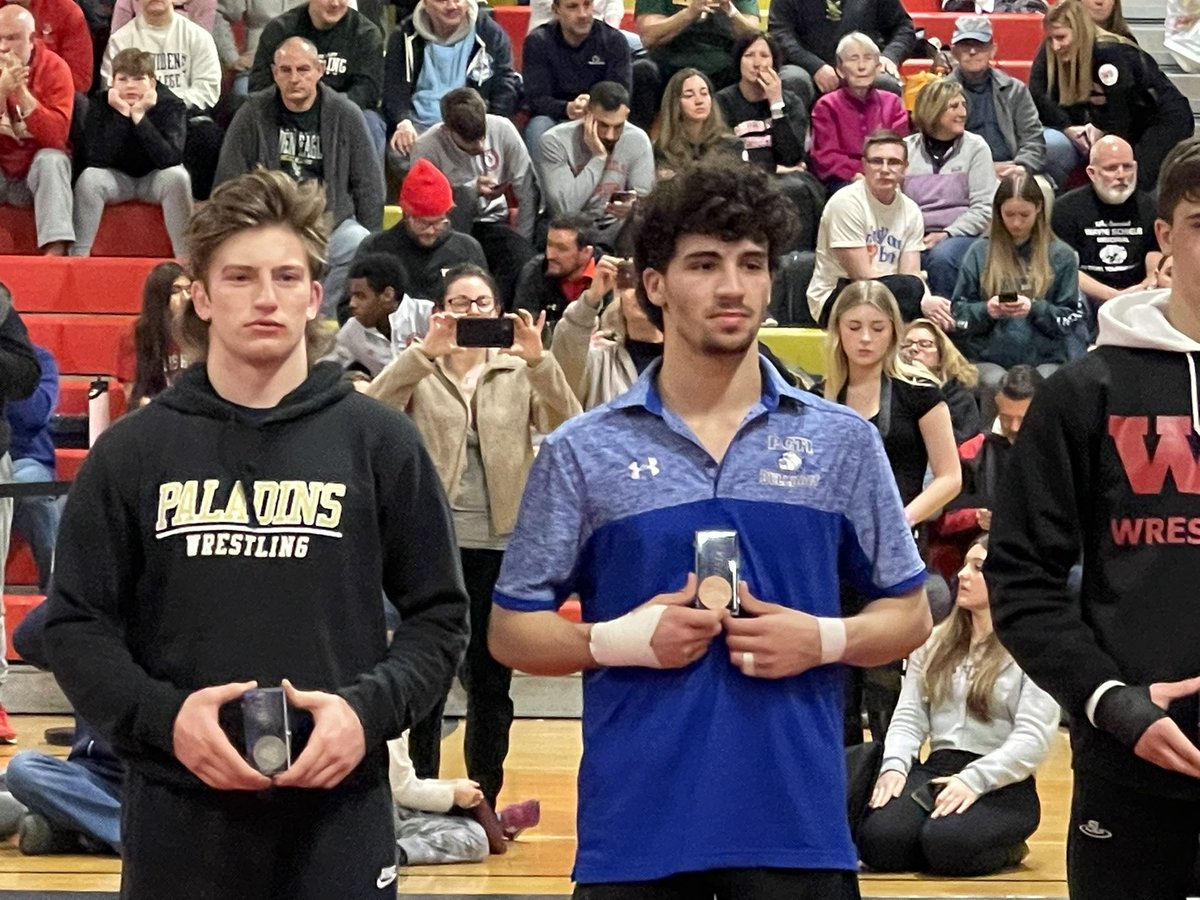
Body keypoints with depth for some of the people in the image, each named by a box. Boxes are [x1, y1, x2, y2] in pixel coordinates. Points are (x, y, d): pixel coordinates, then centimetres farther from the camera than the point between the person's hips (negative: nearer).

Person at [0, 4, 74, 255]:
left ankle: (56, 248, -43)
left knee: (52, 159, -32)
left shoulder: (53, 68, -11)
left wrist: (22, 91, -29)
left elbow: (56, 135, -22)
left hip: (37, 169, -1)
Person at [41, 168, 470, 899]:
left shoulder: (381, 444, 5)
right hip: (177, 819, 1)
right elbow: (78, 624, 5)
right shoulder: (133, 452, 5)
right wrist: (162, 715, -12)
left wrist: (369, 709, -12)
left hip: (339, 819, 0)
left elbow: (439, 615, 6)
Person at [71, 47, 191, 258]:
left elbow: (169, 159, -32)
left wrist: (139, 116, -36)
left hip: (155, 178, -1)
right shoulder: (100, 106, -15)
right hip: (117, 178, 1)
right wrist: (121, 114, -32)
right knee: (89, 177, -28)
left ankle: (185, 256, -25)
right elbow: (95, 159, -27)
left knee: (177, 176, -32)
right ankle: (78, 254, -22)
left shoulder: (171, 105, -19)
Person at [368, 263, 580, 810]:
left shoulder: (521, 371, 6)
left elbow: (566, 426, -9)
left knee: (491, 677, 10)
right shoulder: (419, 370, 3)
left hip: (500, 544, 1)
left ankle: (484, 799, 19)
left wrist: (538, 360, -23)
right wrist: (425, 352, -26)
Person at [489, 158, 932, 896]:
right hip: (635, 828, 0)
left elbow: (909, 615, 10)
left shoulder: (844, 442, 6)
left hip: (797, 825, 1)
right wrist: (617, 639, -12)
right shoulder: (583, 451, 3)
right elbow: (512, 630, 6)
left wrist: (824, 639, -9)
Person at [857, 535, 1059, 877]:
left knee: (947, 844, -35)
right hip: (935, 770, 4)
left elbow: (1034, 738, -12)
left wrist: (973, 780, -23)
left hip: (1002, 784, -4)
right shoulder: (936, 642, 16)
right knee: (878, 840, -28)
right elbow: (909, 716, 11)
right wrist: (895, 765, -9)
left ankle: (1004, 848, -2)